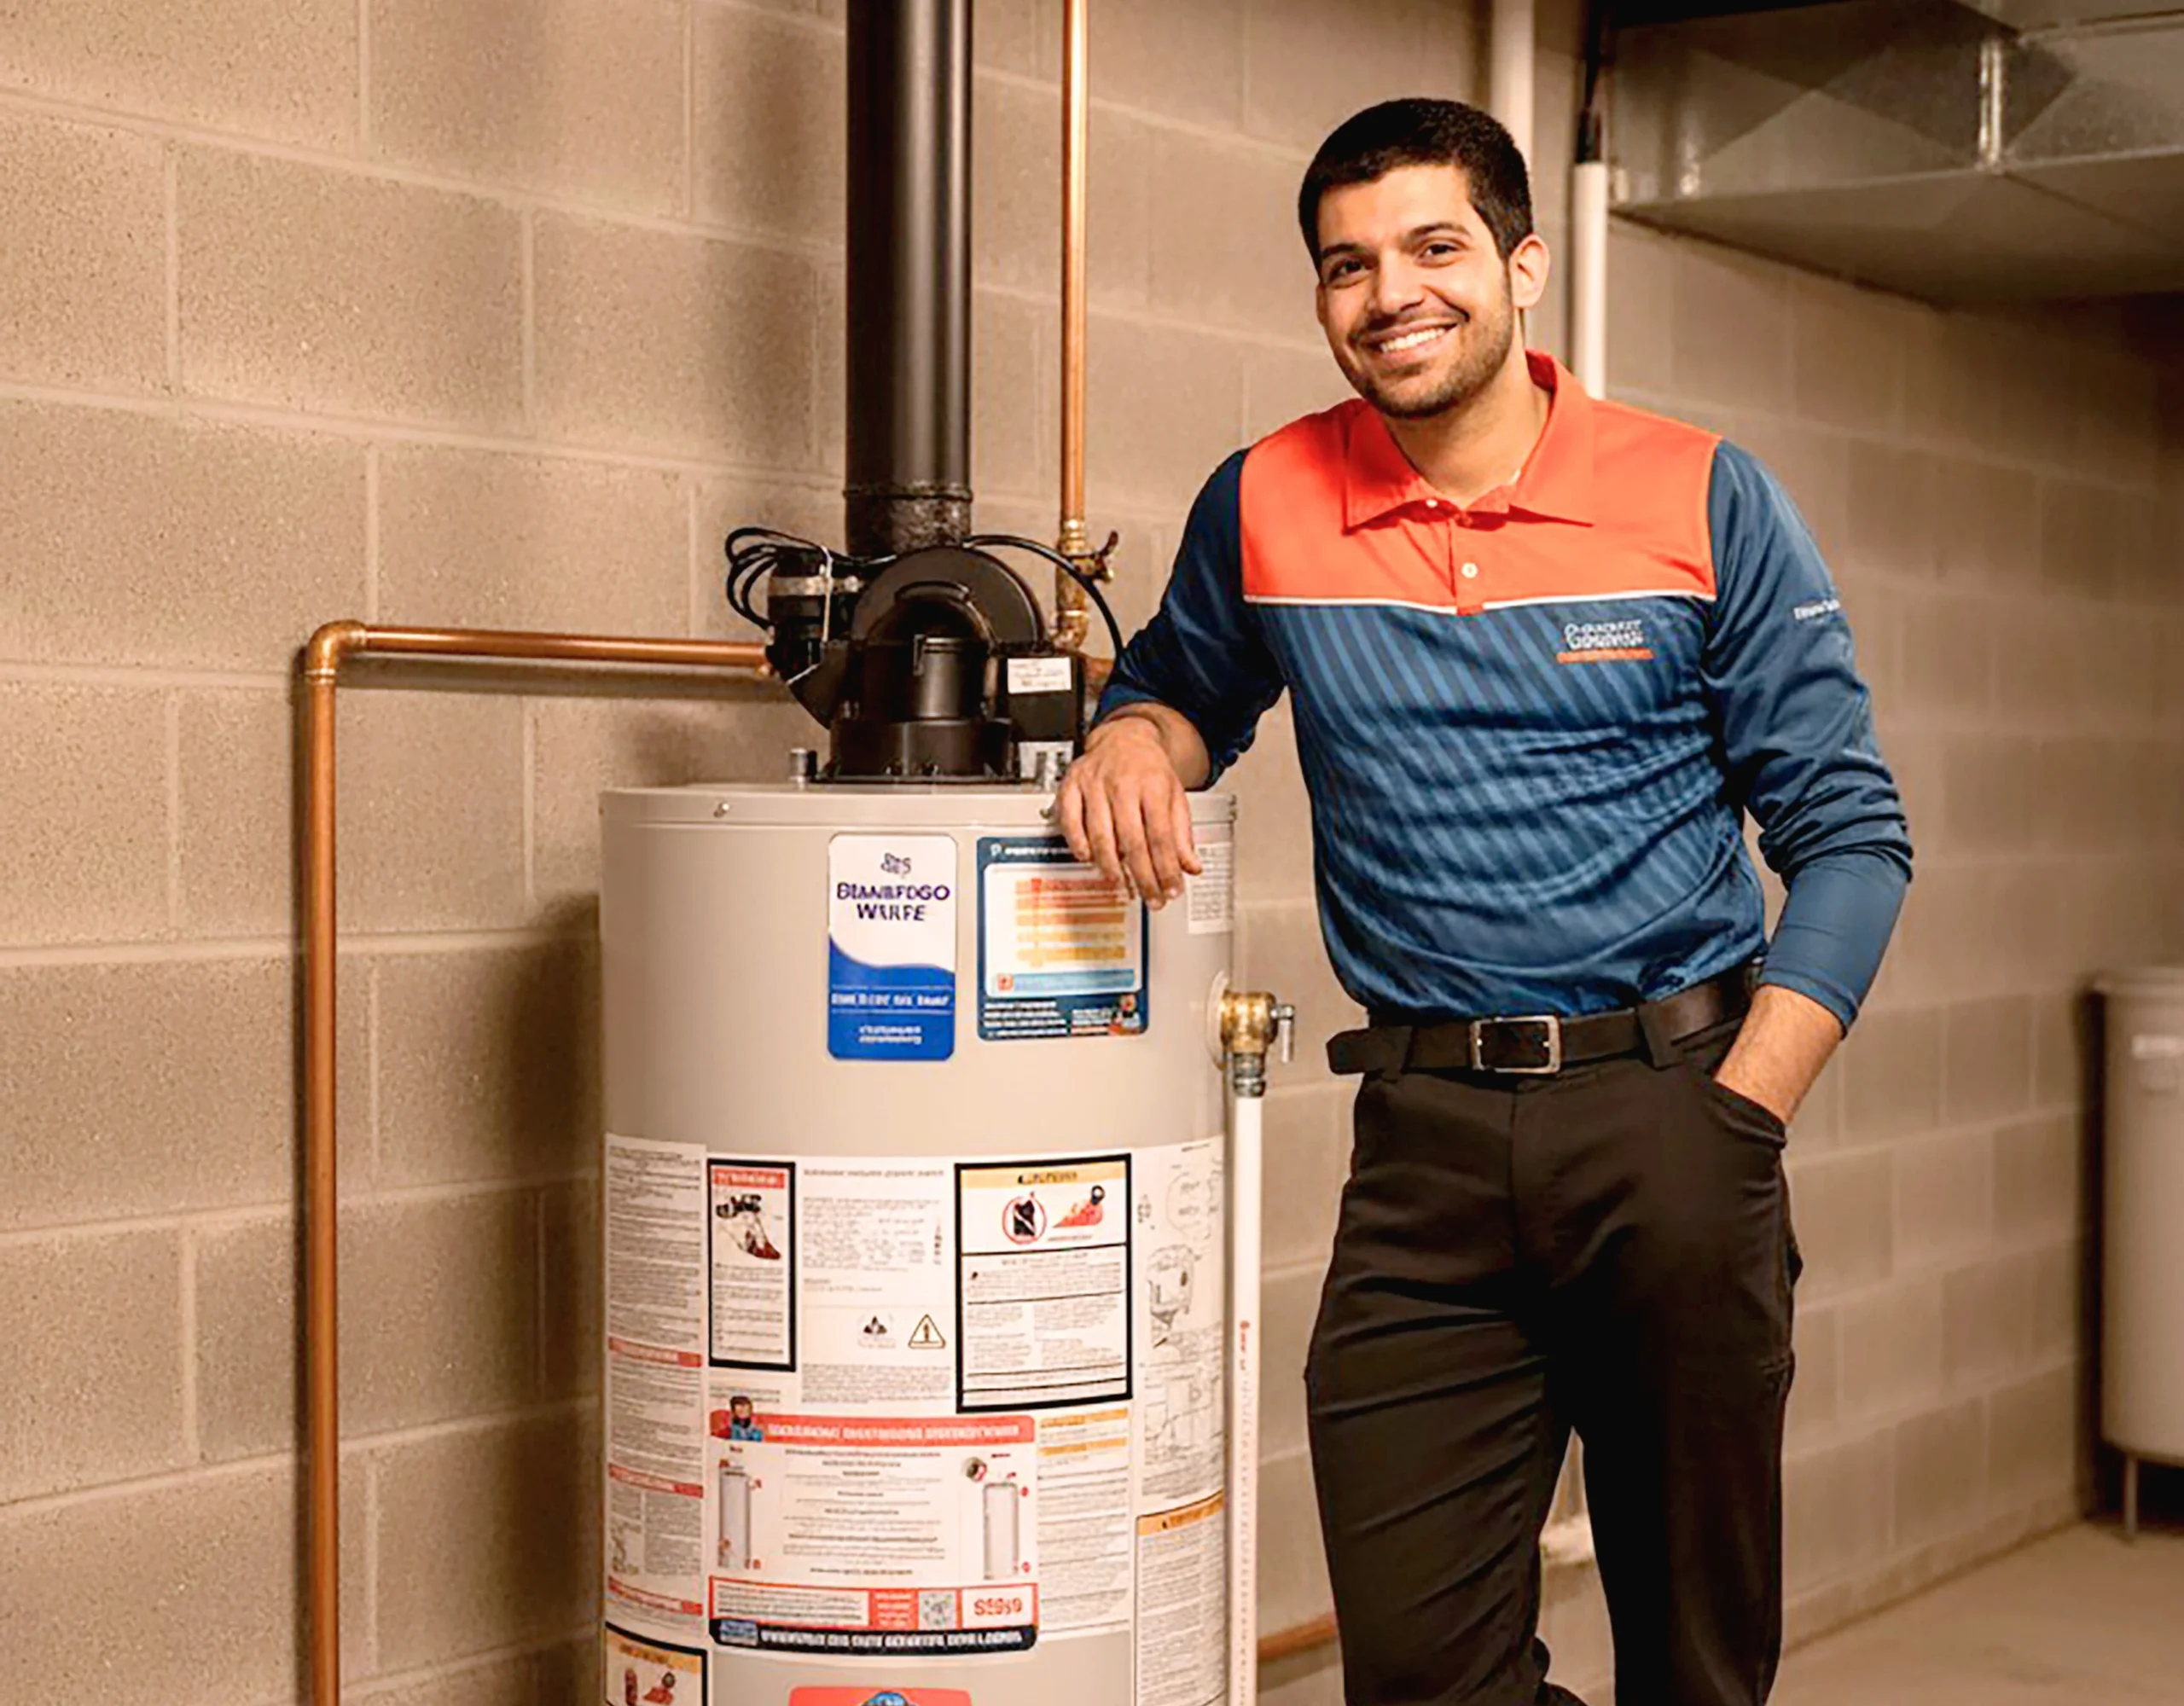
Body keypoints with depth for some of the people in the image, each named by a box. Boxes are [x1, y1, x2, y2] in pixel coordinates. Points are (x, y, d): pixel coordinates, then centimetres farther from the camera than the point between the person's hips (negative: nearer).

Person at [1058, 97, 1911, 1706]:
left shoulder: (1704, 499, 0)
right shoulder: (1264, 504, 5)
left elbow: (1848, 831, 1)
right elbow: (1185, 686, 24)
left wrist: (1741, 1120, -10)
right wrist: (1136, 735, -2)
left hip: (1670, 1103, -1)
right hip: (1426, 1139, 1)